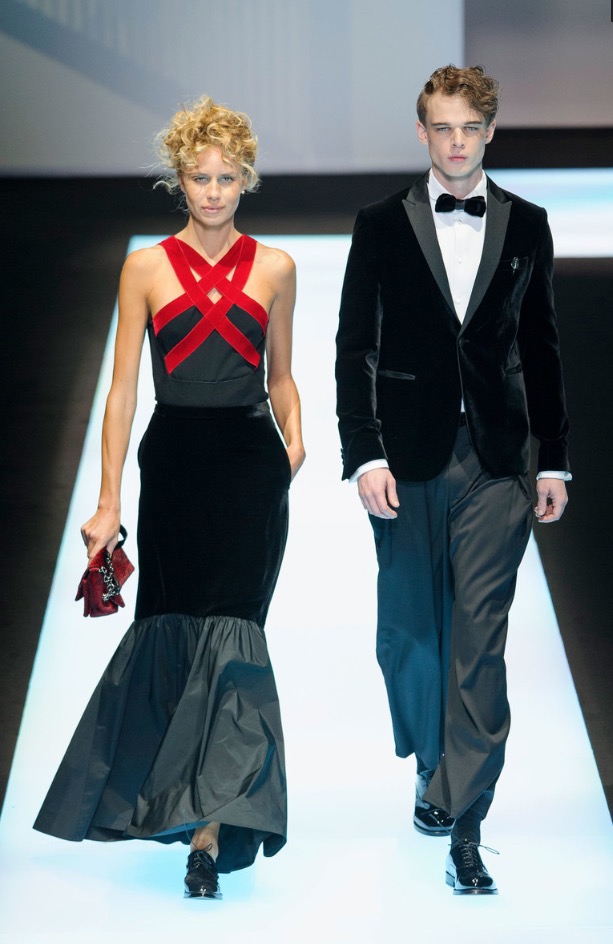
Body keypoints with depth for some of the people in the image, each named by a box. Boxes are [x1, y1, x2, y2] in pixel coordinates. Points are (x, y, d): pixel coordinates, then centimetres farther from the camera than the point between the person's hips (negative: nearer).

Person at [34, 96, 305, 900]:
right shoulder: (146, 269, 4)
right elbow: (123, 390, 2)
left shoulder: (273, 268, 8)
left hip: (250, 465, 0)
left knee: (230, 630, -9)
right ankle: (169, 793, 31)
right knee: (171, 631, 7)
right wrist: (108, 502, -2)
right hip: (174, 464, 0)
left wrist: (293, 439, -1)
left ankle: (210, 828, -8)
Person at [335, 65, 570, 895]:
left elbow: (542, 348, 10)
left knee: (480, 641, -7)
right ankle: (434, 770, 33)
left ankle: (463, 825, -7)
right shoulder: (382, 226, 3)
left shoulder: (526, 226, 7)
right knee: (410, 629, 11)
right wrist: (365, 456, -9)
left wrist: (555, 460, 7)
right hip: (407, 459, 0)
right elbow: (355, 348, 0)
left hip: (495, 464, 0)